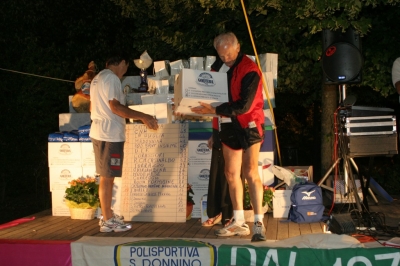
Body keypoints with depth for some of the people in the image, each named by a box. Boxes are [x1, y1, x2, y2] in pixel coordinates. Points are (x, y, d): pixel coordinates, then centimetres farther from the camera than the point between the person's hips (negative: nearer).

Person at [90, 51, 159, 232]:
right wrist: (142, 117, -23)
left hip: (99, 131, 10)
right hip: (110, 134, -10)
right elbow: (115, 107, -22)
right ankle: (107, 221, 1)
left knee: (106, 177, 16)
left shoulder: (98, 78, 17)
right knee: (108, 178, -4)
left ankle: (107, 215, 25)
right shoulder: (112, 78, -13)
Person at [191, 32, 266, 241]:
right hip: (227, 125, 7)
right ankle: (239, 223, 16)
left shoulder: (249, 70, -17)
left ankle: (258, 223, -6)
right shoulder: (218, 65, 6)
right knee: (231, 173, 8)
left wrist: (215, 110, -27)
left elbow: (244, 105, -23)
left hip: (248, 125, -7)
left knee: (250, 173, -11)